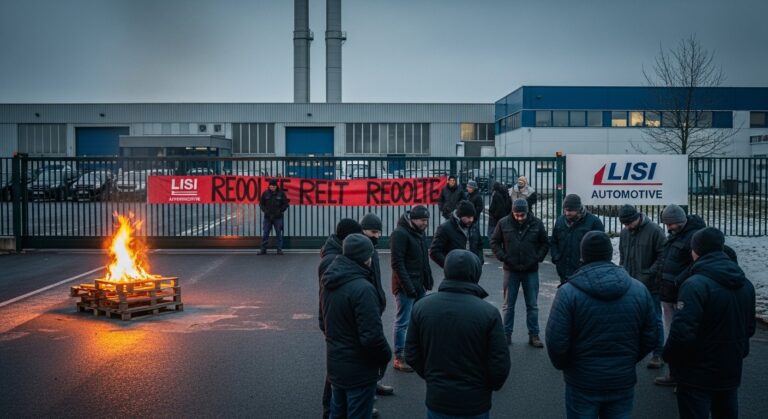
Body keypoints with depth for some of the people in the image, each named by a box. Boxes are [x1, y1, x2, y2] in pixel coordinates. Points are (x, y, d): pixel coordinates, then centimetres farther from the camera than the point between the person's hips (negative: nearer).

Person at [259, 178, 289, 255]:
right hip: (267, 217, 1)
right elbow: (261, 203, 10)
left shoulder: (281, 193, -1)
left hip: (278, 217, -1)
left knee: (279, 234, 3)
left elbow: (285, 204, 4)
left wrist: (280, 211, -7)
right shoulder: (265, 193, 2)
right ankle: (263, 249, 8)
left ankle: (279, 250, 8)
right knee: (265, 234, 2)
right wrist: (265, 210, -5)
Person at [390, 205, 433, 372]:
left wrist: (428, 279, 11)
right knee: (402, 322, -2)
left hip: (419, 286, 9)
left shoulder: (419, 232, 13)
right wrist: (408, 286, -21)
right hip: (405, 287, -9)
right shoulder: (400, 233, -15)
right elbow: (397, 262, -19)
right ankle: (399, 358, 6)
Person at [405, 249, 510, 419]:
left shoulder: (421, 307, -9)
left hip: (437, 400, 2)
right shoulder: (489, 313, -18)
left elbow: (411, 354, -1)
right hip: (475, 404, -2)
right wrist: (491, 386, 7)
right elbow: (500, 365, -13)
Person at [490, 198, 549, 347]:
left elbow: (545, 243, 7)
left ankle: (534, 335, 18)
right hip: (511, 270, 0)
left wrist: (538, 258, -5)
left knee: (532, 305, 8)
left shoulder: (537, 223, -4)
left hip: (531, 270, 1)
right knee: (508, 305, 8)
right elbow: (494, 242, 3)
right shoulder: (504, 223, -6)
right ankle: (506, 334, 17)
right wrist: (503, 257, -8)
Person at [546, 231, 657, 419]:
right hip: (623, 381, 3)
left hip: (583, 382, -3)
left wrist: (564, 366, 2)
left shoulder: (568, 292, -16)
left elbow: (556, 342, -18)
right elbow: (650, 339, 1)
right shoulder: (639, 290, -4)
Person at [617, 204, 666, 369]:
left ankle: (658, 354, 13)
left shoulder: (654, 231, -13)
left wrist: (648, 275, -18)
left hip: (650, 286, -6)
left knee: (654, 320, 4)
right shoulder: (624, 233, 6)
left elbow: (662, 256, -14)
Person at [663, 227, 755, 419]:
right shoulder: (745, 284, 4)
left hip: (697, 375, -7)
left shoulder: (695, 284, -23)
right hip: (731, 372, 7)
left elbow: (682, 332, -27)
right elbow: (749, 328, 14)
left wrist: (669, 355, -11)